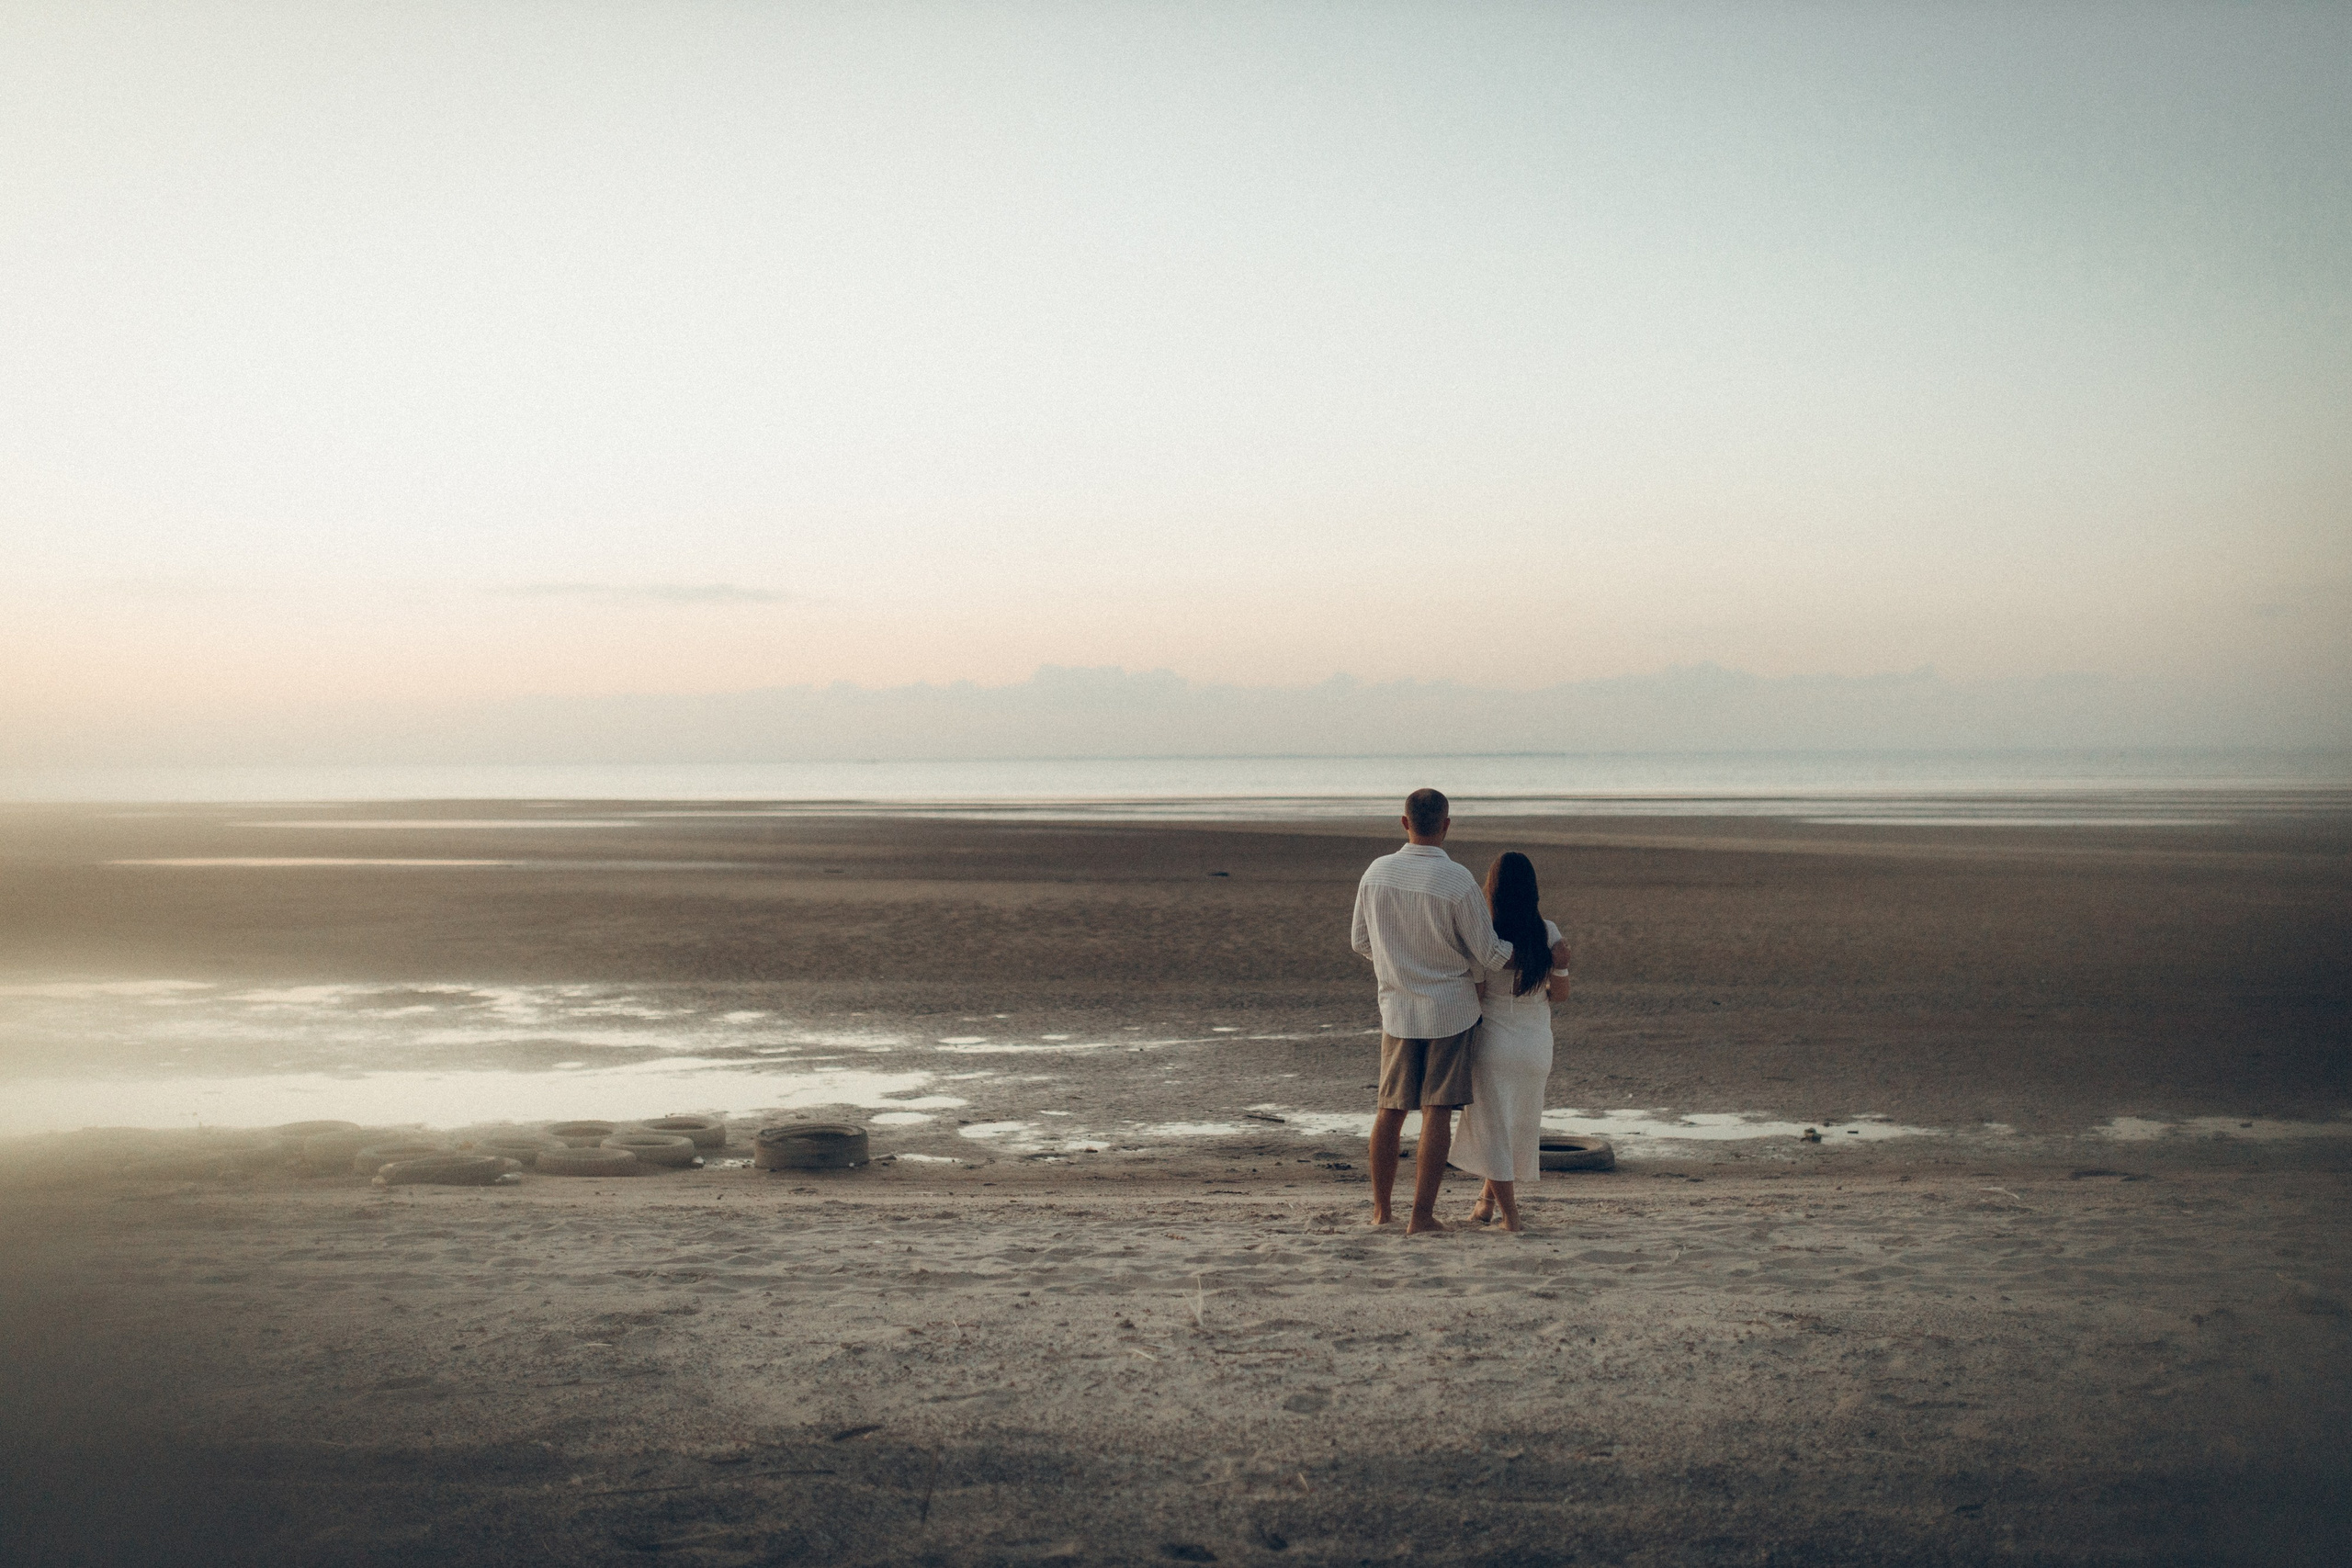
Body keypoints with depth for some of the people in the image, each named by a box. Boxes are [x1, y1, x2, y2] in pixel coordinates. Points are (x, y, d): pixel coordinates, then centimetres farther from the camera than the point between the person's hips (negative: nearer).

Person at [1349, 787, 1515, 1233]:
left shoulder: (1376, 872, -4)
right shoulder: (1459, 882, -17)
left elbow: (1361, 942, 8)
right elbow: (1490, 955, -10)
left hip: (1397, 1008, 4)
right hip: (1451, 1008, -4)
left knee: (1390, 1109, 14)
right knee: (1437, 1112, 1)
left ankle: (1380, 1209, 20)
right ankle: (1421, 1215, 1)